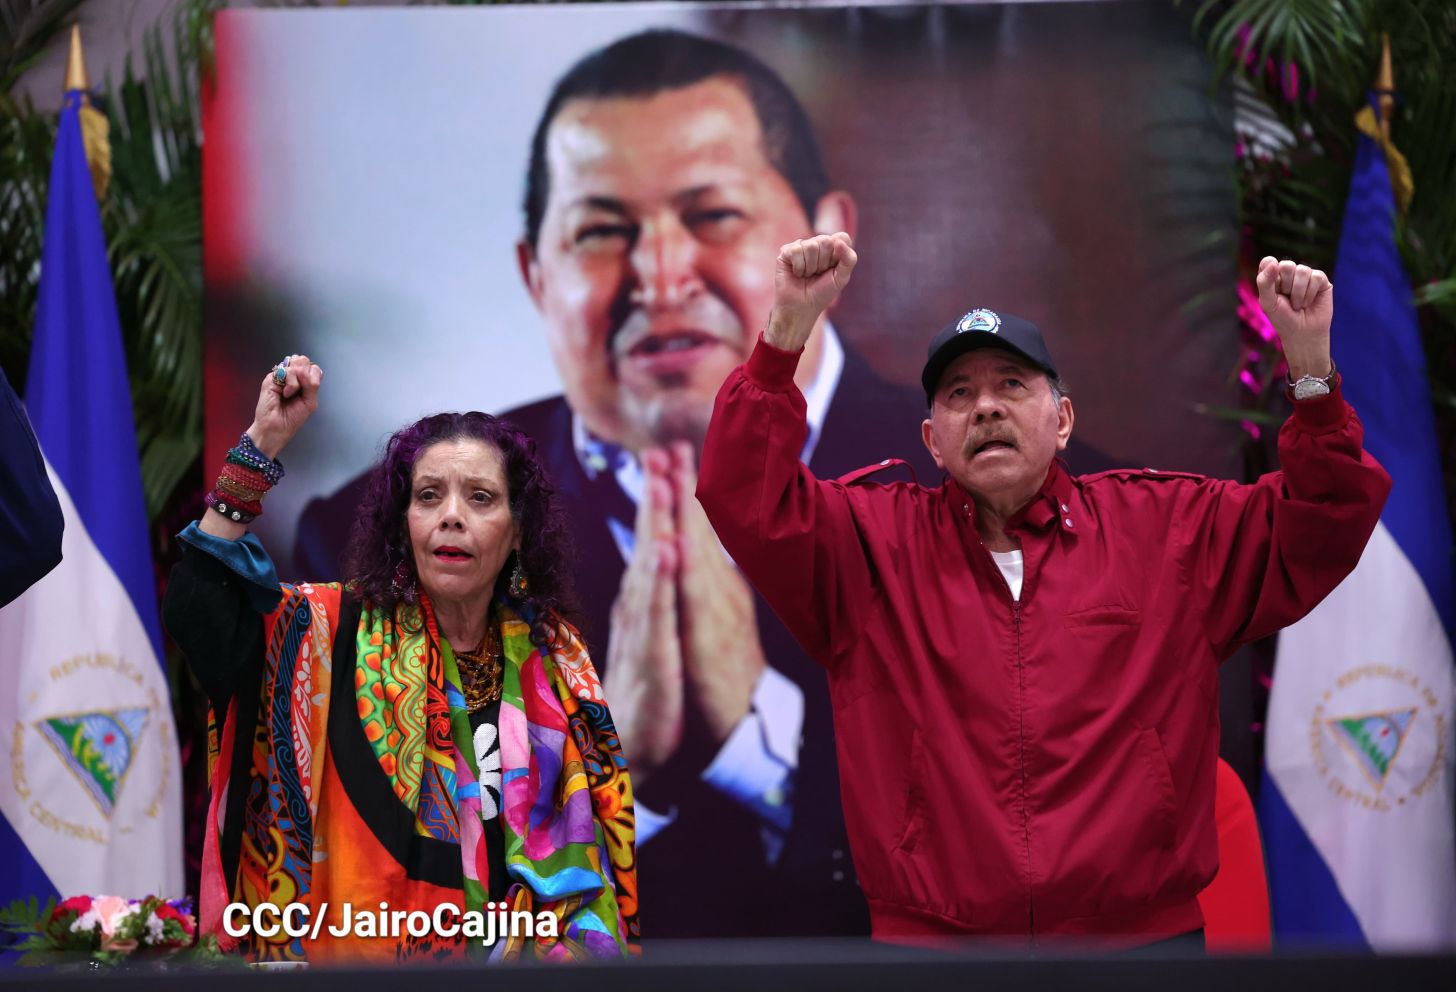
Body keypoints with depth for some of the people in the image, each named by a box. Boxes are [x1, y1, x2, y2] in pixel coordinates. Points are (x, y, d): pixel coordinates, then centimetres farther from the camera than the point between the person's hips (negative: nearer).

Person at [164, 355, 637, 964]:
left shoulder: (553, 658, 9)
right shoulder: (336, 631, 3)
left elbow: (592, 825, 13)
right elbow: (197, 614, -13)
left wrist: (574, 942, -3)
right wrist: (263, 442, -14)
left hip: (528, 948, 1)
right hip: (365, 945, 0)